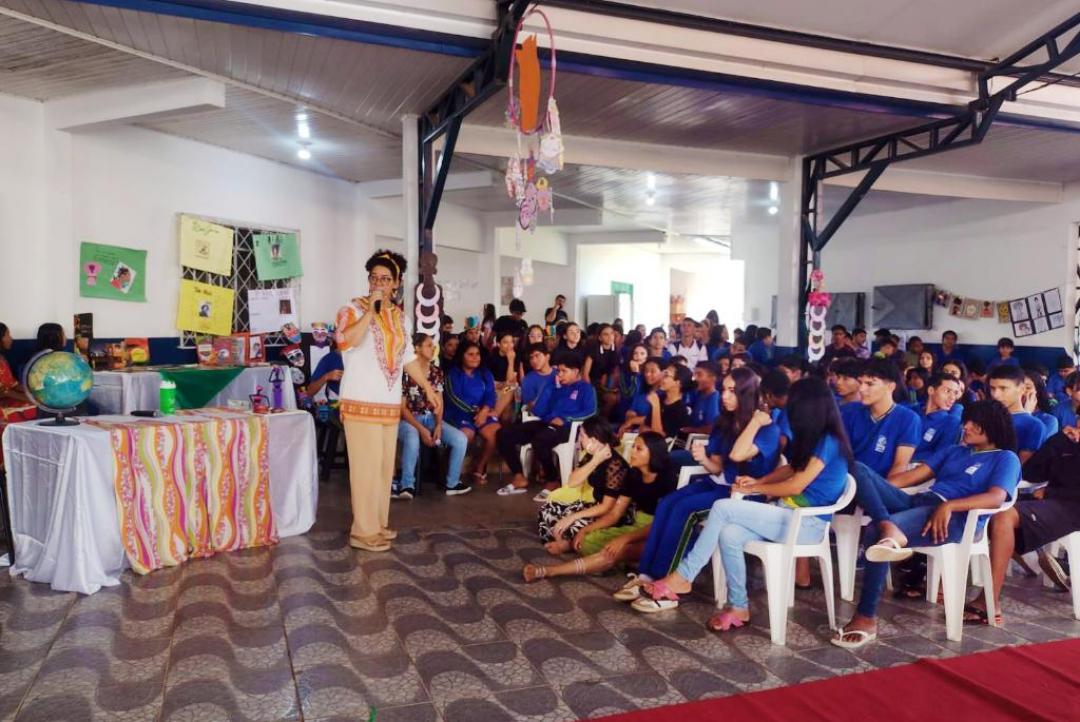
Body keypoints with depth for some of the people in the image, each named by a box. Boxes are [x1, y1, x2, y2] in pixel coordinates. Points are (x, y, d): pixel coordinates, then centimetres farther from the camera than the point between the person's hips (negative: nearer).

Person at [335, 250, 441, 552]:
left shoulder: (400, 316, 14)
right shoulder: (353, 309, -6)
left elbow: (408, 357, 21)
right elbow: (345, 341, -27)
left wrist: (428, 388, 18)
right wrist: (370, 310, -23)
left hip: (390, 404, 7)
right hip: (361, 403, -7)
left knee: (385, 466, 12)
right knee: (366, 467, -6)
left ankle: (378, 523, 24)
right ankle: (364, 531, 2)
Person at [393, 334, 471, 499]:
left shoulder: (437, 372, 6)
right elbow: (402, 407, -11)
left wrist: (438, 426, -12)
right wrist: (421, 429, -19)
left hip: (431, 418, 6)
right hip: (408, 419, -5)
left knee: (461, 439, -13)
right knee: (413, 439, -40)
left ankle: (452, 483, 4)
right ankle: (407, 485, -23)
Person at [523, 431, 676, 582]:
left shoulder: (665, 479, -16)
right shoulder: (633, 475, 4)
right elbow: (615, 513, 6)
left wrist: (625, 539, -32)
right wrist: (585, 530, -7)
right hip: (636, 528, 8)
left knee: (615, 552, -35)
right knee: (587, 542, -13)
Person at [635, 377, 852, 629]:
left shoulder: (828, 442, -14)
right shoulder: (814, 438, 14)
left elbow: (795, 486, -15)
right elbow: (792, 469, 23)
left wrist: (754, 489, -3)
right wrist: (759, 481, 5)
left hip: (808, 523, -8)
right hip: (789, 514, 8)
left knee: (723, 507, -22)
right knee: (729, 535, -18)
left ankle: (682, 577, -14)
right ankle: (738, 607, -10)